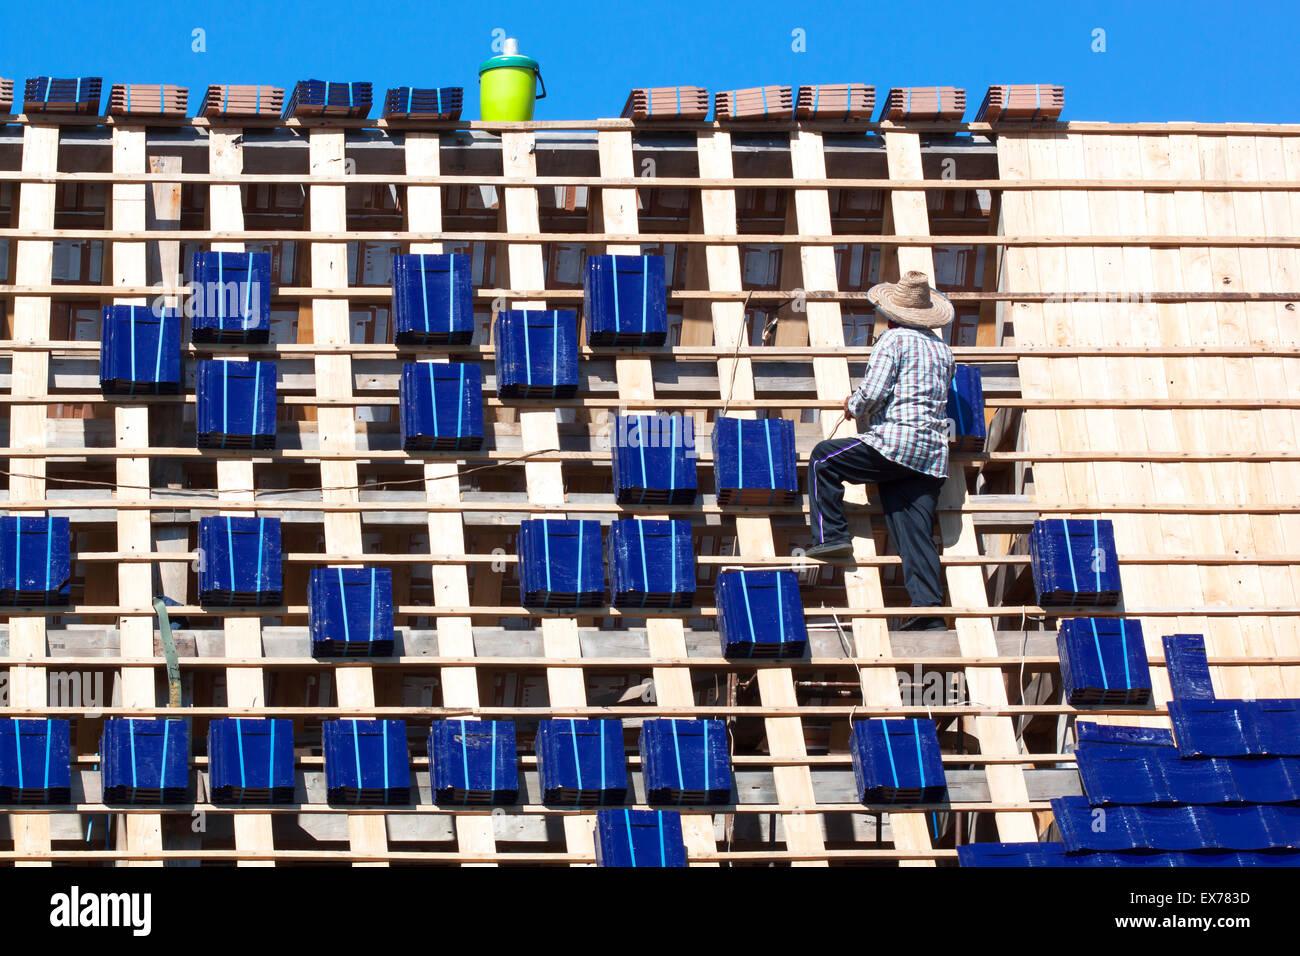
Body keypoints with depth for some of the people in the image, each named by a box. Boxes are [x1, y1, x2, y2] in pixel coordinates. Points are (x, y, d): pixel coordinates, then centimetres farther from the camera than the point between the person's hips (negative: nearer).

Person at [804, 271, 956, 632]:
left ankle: (831, 535, -1)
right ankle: (930, 610, -9)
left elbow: (872, 392, -11)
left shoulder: (894, 339, -2)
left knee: (823, 458, 9)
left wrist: (853, 406, 11)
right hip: (933, 455, 7)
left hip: (895, 443, -7)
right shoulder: (943, 349, 20)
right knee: (916, 533, 2)